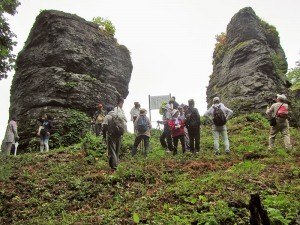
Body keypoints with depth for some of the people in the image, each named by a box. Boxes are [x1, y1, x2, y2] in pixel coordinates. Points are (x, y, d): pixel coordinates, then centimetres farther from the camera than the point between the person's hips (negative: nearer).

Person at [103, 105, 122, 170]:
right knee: (117, 151, 17)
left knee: (112, 151, 0)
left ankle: (114, 165, -4)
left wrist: (104, 136, -2)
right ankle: (116, 163, 26)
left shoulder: (107, 117, -6)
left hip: (111, 136, -5)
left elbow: (105, 127, -12)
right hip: (119, 136, 5)